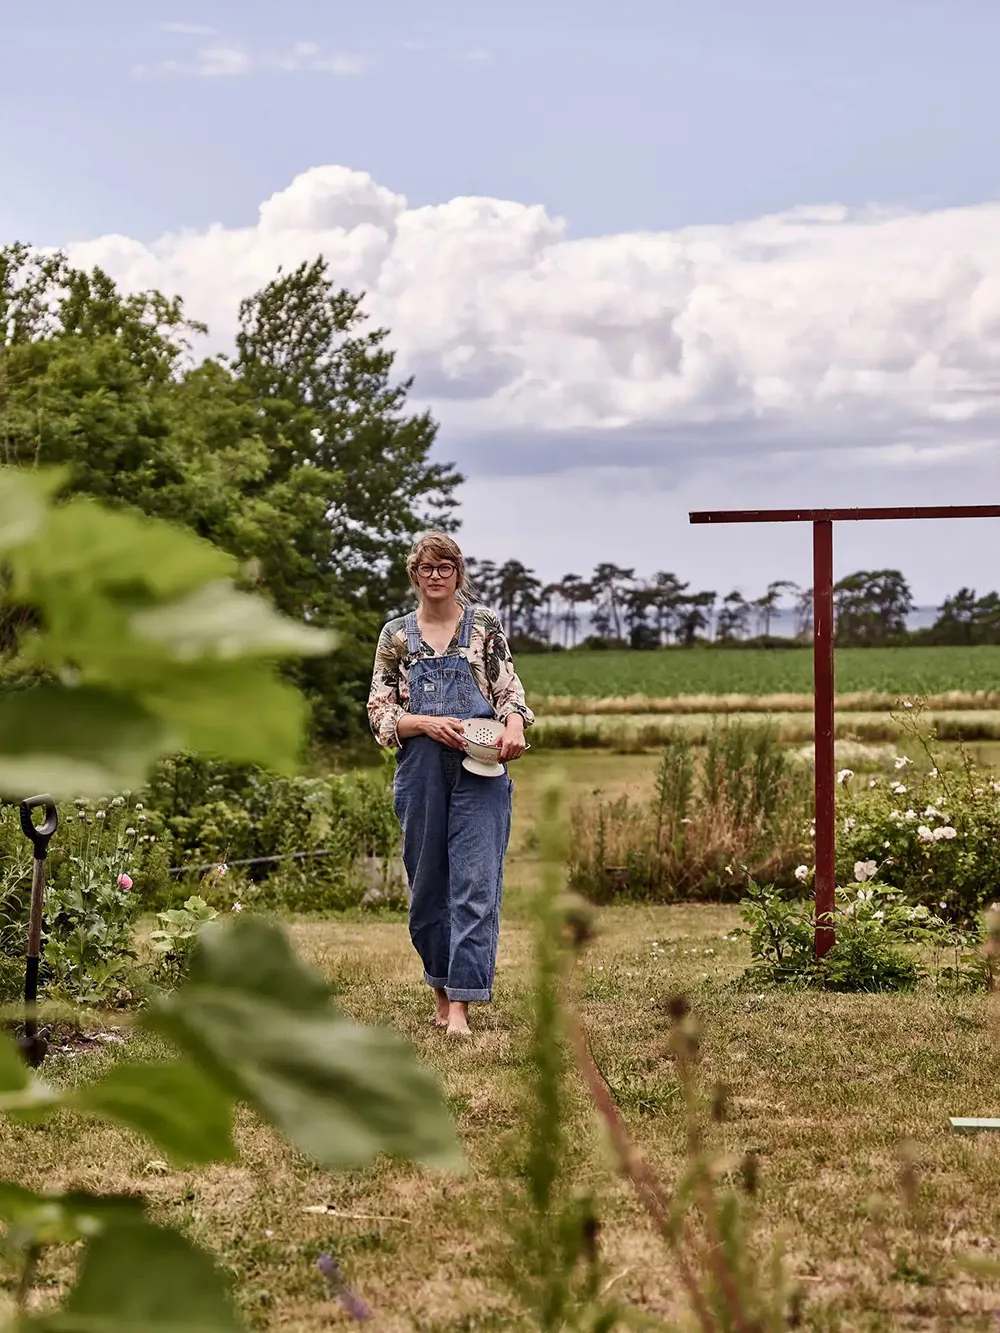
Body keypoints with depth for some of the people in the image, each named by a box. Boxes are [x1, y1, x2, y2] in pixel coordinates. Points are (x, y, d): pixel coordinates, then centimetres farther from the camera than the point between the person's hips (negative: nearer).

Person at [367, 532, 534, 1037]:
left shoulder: (484, 625, 6)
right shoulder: (396, 635, 8)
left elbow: (509, 689, 5)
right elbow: (380, 713, 5)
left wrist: (514, 724, -17)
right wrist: (429, 723, -13)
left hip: (480, 772, -2)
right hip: (420, 771, 2)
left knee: (476, 884, -9)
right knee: (427, 884, 9)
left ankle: (461, 1006, -10)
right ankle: (442, 991, 25)